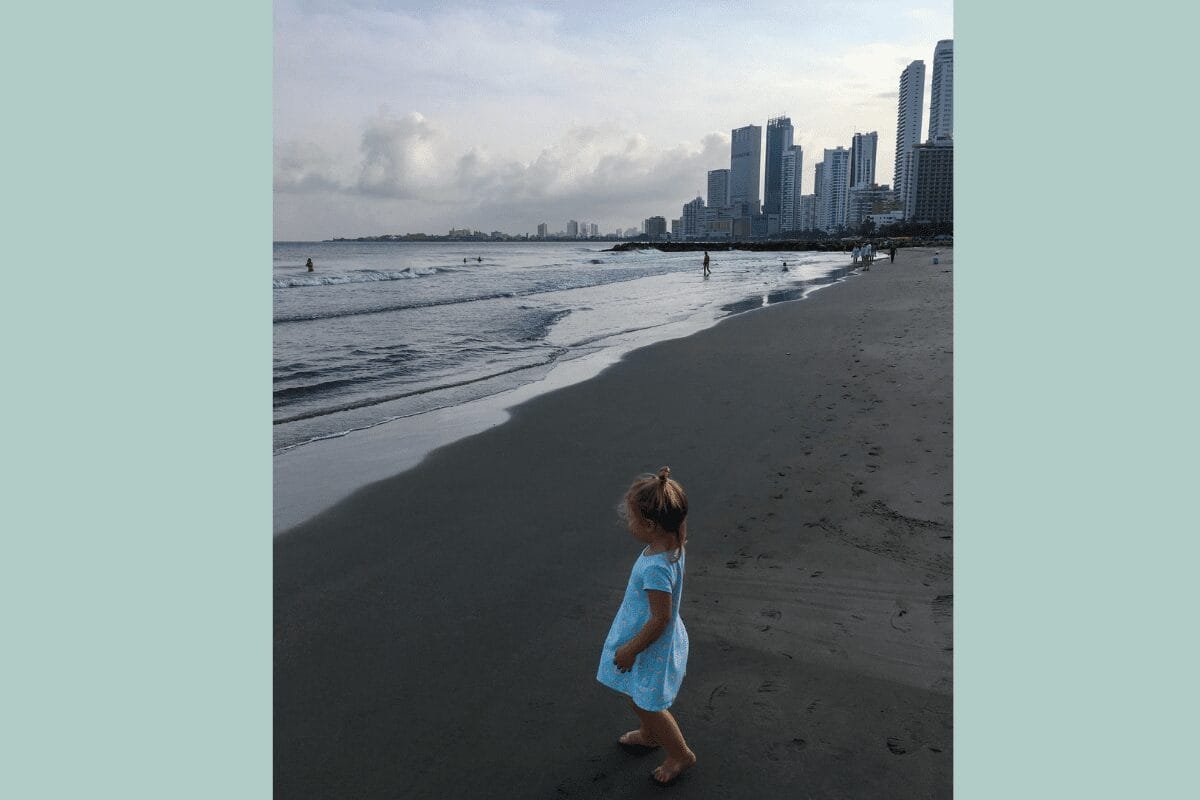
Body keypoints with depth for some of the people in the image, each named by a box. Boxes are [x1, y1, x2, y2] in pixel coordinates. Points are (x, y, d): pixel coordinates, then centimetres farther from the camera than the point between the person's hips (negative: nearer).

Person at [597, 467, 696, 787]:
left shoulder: (655, 567, -39)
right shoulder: (671, 544, -11)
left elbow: (660, 618, -31)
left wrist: (631, 650, -17)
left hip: (652, 647, -9)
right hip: (645, 637, 9)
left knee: (648, 704, 15)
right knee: (636, 695, 29)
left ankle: (681, 755, 37)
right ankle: (649, 735, 55)